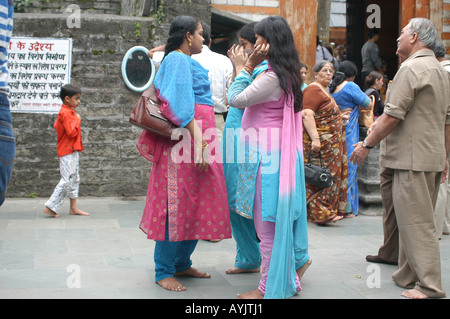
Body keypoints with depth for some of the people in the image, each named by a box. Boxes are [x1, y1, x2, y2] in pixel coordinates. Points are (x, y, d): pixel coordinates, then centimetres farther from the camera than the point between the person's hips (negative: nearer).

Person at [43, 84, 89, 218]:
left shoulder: (69, 112, 14)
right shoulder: (65, 113, -17)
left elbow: (56, 126, 24)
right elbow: (72, 132, -24)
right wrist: (77, 120, -13)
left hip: (73, 151, 11)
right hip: (67, 151, -11)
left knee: (75, 179, 12)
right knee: (67, 180, -11)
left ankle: (73, 208, 18)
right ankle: (50, 207, -6)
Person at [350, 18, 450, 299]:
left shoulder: (412, 68, -13)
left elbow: (392, 115, -18)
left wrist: (367, 144, -10)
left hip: (412, 159, -10)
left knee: (416, 223, -6)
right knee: (419, 220, 13)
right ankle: (410, 276, 21)